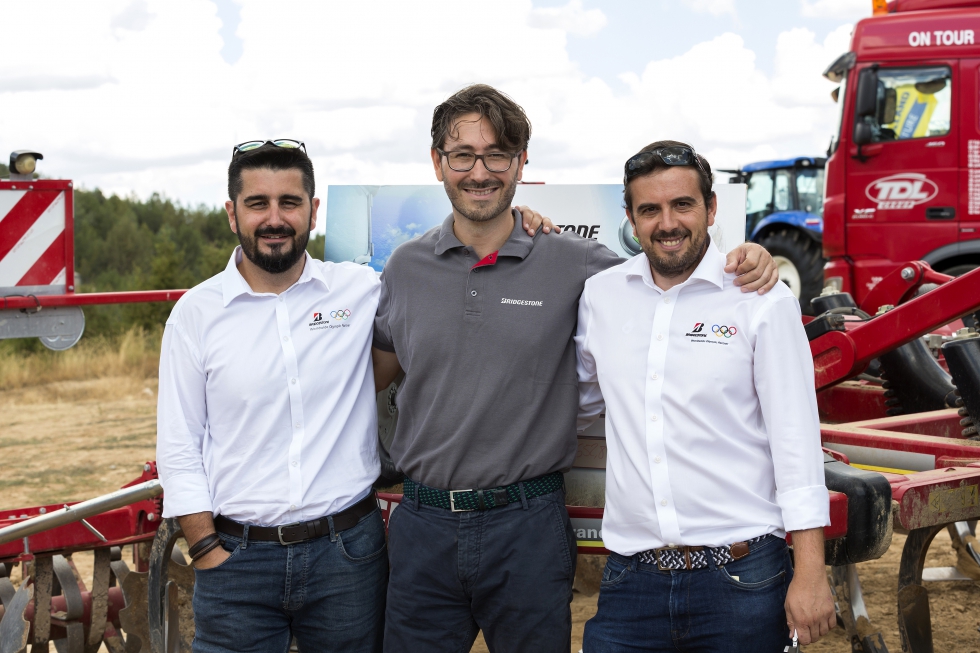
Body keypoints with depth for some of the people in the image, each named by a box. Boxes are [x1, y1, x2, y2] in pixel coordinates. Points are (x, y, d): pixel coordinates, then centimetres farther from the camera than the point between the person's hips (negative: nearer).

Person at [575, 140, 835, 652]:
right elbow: (578, 404, 22)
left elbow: (795, 435, -4)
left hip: (740, 578, -3)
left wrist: (810, 573, -9)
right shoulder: (599, 296, 8)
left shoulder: (761, 299, -2)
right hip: (631, 578, 3)